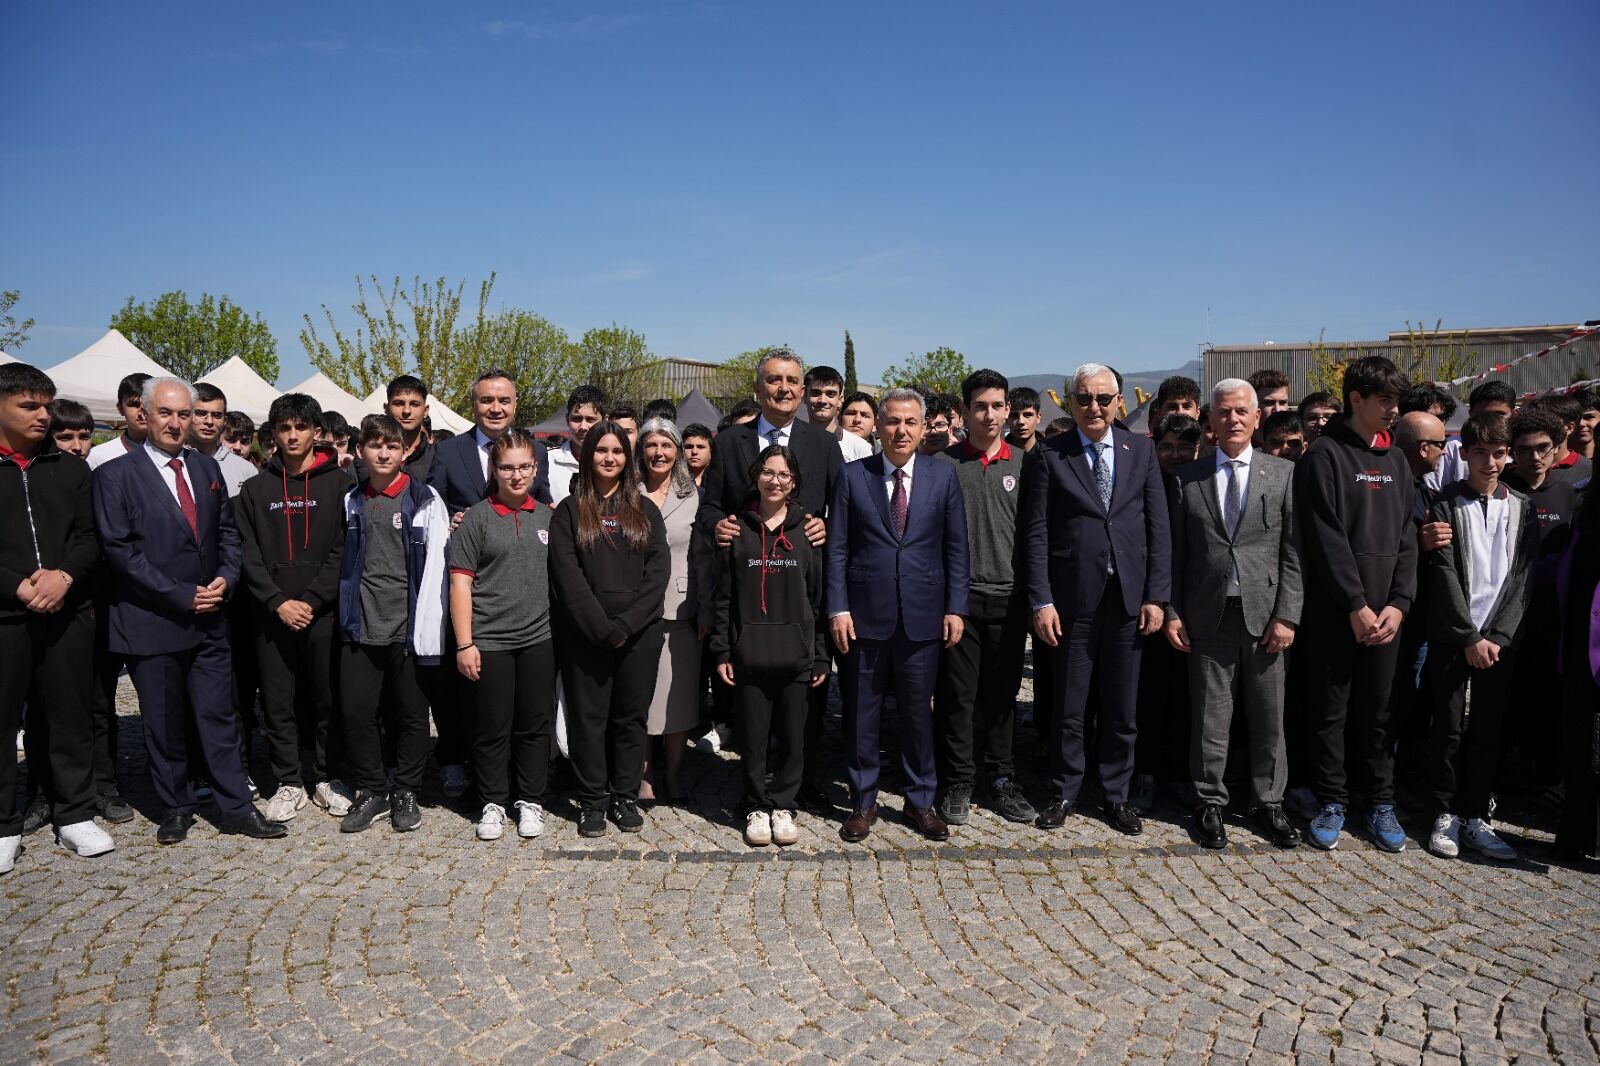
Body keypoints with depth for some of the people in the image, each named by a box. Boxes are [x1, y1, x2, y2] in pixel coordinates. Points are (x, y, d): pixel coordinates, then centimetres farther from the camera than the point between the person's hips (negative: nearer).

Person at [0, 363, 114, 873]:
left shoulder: (70, 468, 10)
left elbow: (89, 537, 6)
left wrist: (65, 576, -13)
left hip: (67, 613, 2)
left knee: (70, 717, 8)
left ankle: (75, 815, 20)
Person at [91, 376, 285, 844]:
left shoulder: (207, 468, 10)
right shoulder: (115, 475, -5)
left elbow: (227, 532, 13)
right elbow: (120, 550, -11)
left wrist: (224, 579, -4)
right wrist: (182, 596, -14)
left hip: (208, 618, 4)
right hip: (151, 622, -3)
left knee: (219, 716, 7)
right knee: (164, 723, 8)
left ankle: (236, 808, 13)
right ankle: (175, 809, 23)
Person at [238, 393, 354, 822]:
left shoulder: (338, 483, 1)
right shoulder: (257, 489, 8)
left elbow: (343, 551, -5)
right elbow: (248, 555, 3)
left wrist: (311, 600, -12)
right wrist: (278, 602, -9)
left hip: (324, 613, -2)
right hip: (272, 616, 2)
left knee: (327, 701, 6)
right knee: (278, 704, 7)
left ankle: (327, 778, 21)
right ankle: (290, 782, 20)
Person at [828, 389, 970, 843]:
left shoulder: (943, 475, 4)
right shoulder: (852, 476, 1)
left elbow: (956, 547, 5)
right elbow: (837, 549, 1)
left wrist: (955, 607, -1)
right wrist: (838, 608, -6)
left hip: (922, 615, 1)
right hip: (865, 614, 0)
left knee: (919, 712, 10)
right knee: (861, 713, 8)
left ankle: (920, 802, 26)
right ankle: (863, 802, 24)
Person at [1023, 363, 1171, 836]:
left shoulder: (1141, 449, 6)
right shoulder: (1051, 455, -1)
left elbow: (1158, 526, 5)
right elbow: (1036, 532, -3)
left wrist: (1156, 595, -2)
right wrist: (1041, 601, -9)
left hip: (1129, 598, 2)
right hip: (1072, 598, -2)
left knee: (1121, 707, 11)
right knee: (1067, 706, 9)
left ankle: (1116, 794, 27)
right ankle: (1064, 793, 25)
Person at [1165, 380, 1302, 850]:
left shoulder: (1284, 473, 4)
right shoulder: (1188, 478, 6)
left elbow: (1295, 550, 0)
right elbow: (1176, 552, 5)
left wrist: (1287, 615, -7)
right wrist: (1173, 611, -1)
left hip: (1265, 614, 0)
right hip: (1209, 615, 0)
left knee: (1269, 718, 8)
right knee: (1209, 718, 6)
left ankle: (1268, 804, 22)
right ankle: (1210, 803, 19)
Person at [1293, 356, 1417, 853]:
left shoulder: (1395, 461, 13)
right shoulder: (1324, 456, -5)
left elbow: (1405, 537, 10)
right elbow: (1325, 538, -12)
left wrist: (1398, 603, -2)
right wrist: (1356, 605, -13)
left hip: (1385, 612, 5)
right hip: (1335, 610, -5)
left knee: (1377, 710, 10)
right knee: (1330, 709, 4)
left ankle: (1380, 803, 21)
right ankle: (1331, 802, 15)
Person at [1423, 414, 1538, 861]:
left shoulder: (1522, 509, 9)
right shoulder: (1445, 505, 0)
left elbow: (1523, 577, 3)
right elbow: (1444, 574, -6)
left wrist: (1497, 636, -8)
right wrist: (1469, 637, -11)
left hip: (1501, 639, 2)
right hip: (1451, 636, -2)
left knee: (1489, 731, 5)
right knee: (1448, 729, 1)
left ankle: (1475, 817, 15)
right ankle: (1447, 814, 12)